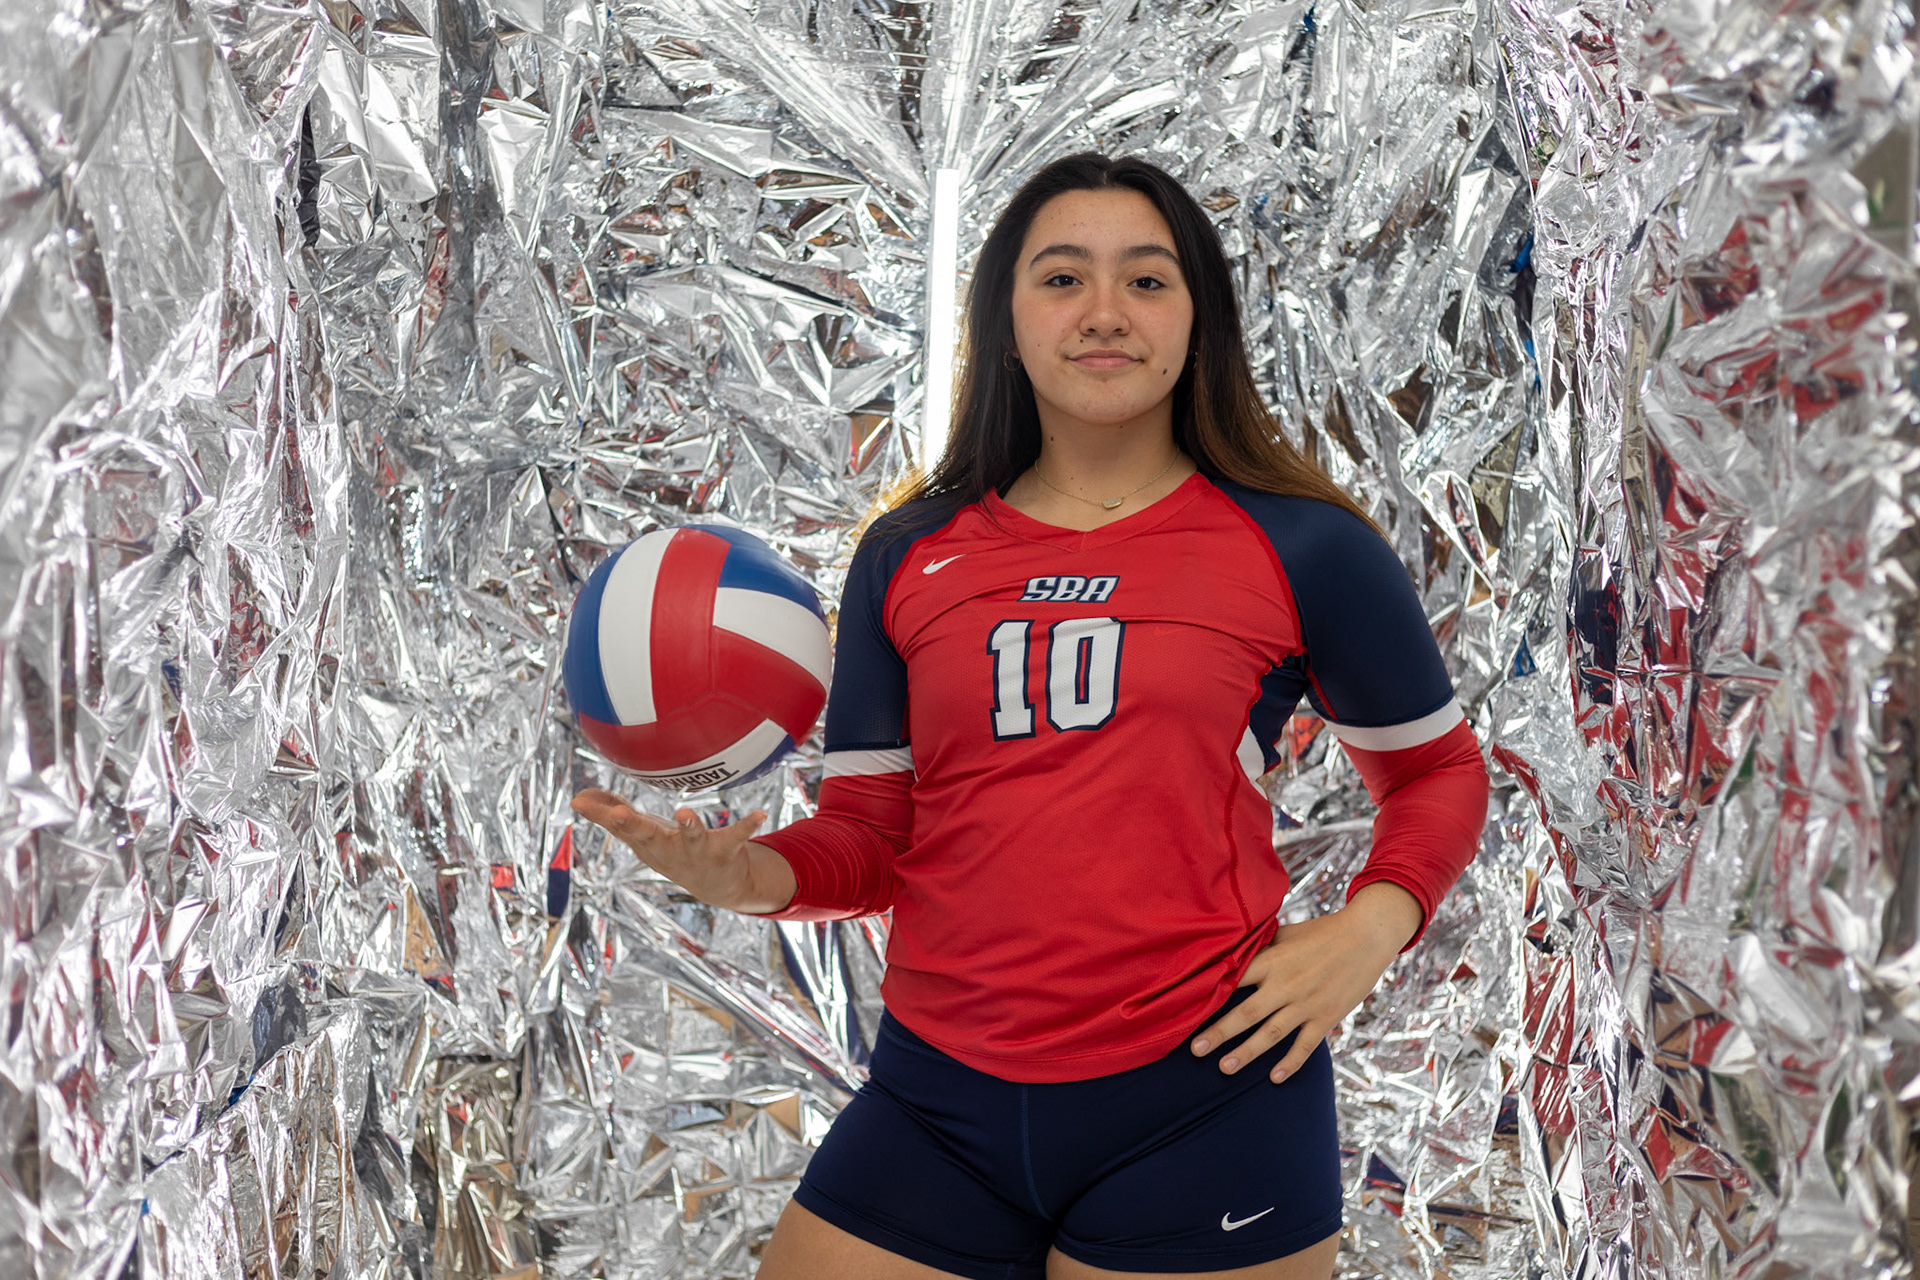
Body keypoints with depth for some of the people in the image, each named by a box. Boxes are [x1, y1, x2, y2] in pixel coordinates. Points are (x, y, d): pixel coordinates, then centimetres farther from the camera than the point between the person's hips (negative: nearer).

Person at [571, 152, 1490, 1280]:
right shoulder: (908, 559, 8)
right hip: (937, 1104, 3)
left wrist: (1370, 929, -7)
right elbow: (873, 835, 11)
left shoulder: (1302, 549, 0)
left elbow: (1438, 769, 12)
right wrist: (751, 874, -11)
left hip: (1201, 1098, -2)